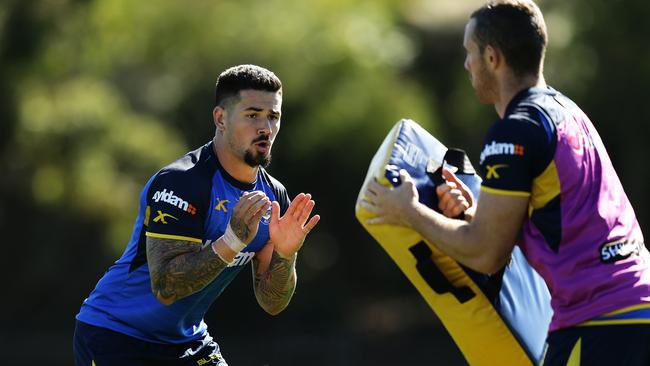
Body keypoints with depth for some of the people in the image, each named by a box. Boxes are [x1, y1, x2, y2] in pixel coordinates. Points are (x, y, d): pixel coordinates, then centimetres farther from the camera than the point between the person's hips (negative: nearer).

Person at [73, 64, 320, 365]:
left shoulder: (272, 196, 1)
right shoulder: (178, 182, -22)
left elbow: (271, 303, 1)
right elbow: (164, 286, -30)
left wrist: (284, 254, -17)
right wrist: (232, 240, -37)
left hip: (188, 340, 7)